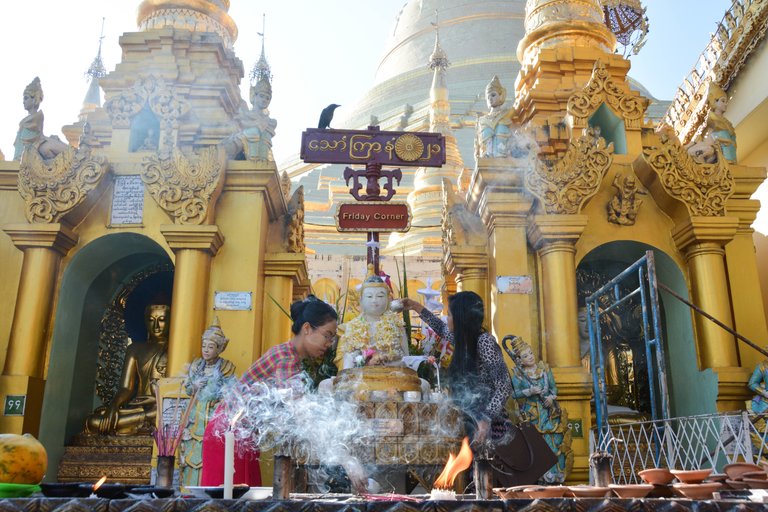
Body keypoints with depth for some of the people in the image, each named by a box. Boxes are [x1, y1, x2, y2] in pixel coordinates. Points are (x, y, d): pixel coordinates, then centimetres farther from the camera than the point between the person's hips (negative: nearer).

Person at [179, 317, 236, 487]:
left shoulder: (226, 367, -2)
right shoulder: (196, 365, 9)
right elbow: (187, 388, 13)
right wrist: (195, 386, -5)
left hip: (216, 416, -4)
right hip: (196, 416, 4)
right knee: (193, 452, -1)